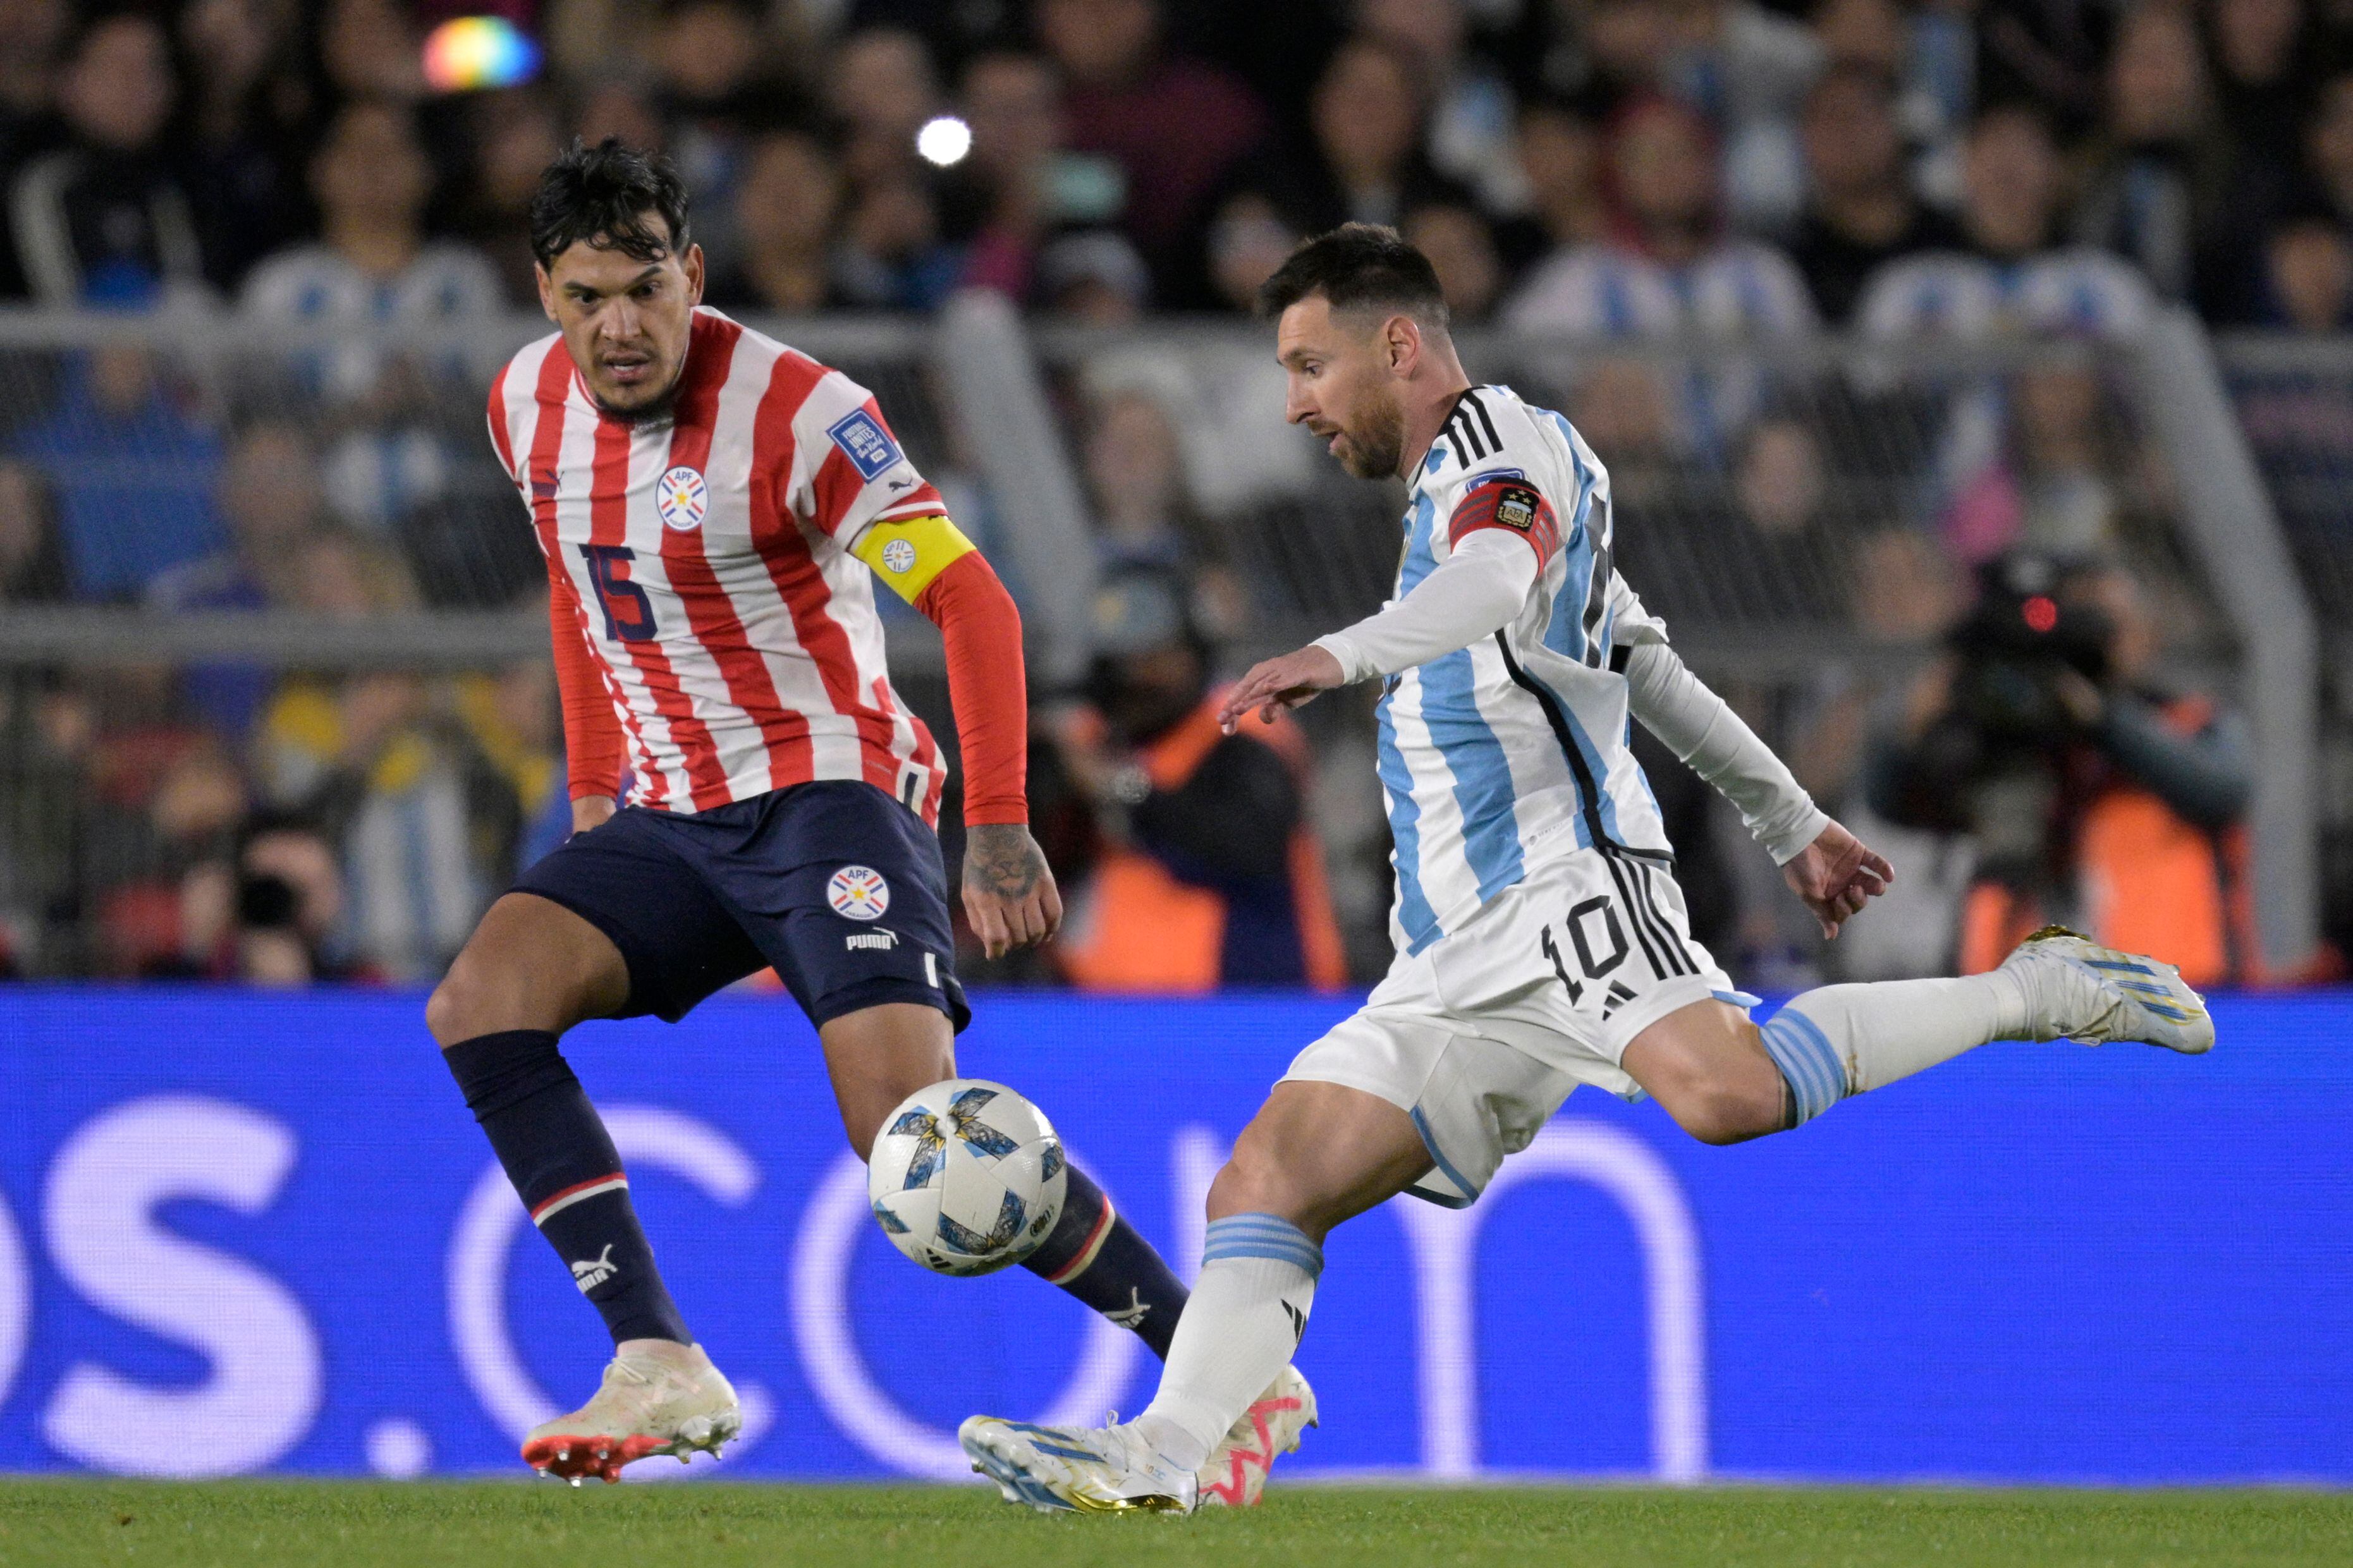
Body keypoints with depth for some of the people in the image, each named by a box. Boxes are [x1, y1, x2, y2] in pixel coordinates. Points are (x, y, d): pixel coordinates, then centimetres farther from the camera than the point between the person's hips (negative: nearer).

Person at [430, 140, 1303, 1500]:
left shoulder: (798, 412, -17)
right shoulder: (528, 407, 3)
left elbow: (973, 601, -17)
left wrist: (998, 825, -23)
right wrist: (596, 791, 19)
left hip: (827, 791, -7)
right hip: (669, 816, 7)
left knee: (911, 1123, -23)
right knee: (479, 1002, -16)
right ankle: (660, 1367, -17)